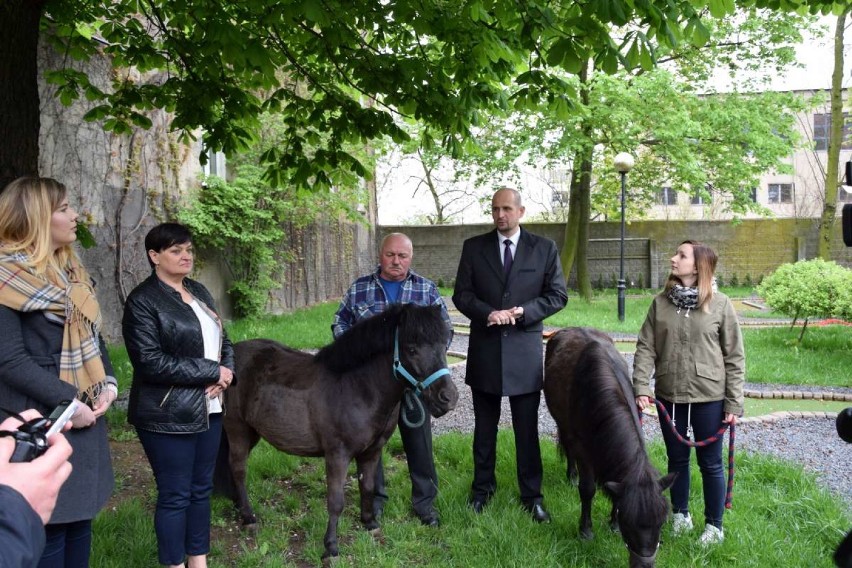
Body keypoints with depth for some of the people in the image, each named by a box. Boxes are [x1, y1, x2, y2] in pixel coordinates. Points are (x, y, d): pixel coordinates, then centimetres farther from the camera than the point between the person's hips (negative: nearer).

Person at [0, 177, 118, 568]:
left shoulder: (71, 270, 10)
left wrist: (107, 383, -2)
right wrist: (67, 402, -21)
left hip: (86, 415, 8)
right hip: (41, 421, -8)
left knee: (80, 512, 16)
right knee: (49, 523, 1)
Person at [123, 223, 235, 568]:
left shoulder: (199, 292, 11)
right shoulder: (143, 301, -12)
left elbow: (222, 340, 17)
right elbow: (151, 362, -21)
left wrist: (227, 372, -5)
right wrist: (213, 372, -17)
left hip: (209, 409, 7)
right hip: (168, 416, -7)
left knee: (202, 488, 15)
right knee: (175, 495, 3)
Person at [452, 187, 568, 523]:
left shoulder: (544, 249, 1)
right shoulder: (473, 247, 3)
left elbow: (558, 295, 0)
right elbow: (461, 294, 1)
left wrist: (521, 312, -15)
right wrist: (489, 313, -18)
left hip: (525, 352, -1)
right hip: (484, 351, 1)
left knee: (527, 430, 6)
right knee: (484, 428, 13)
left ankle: (531, 495, 19)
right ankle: (482, 488, 28)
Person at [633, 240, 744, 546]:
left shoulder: (720, 304, -8)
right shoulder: (660, 302, 0)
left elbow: (735, 357, -4)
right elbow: (646, 348, -1)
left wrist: (734, 403, -6)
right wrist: (641, 388, -11)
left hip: (709, 398, -2)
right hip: (669, 396, 3)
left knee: (710, 463, 9)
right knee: (677, 459, 16)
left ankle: (714, 525, 26)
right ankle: (680, 515, 34)